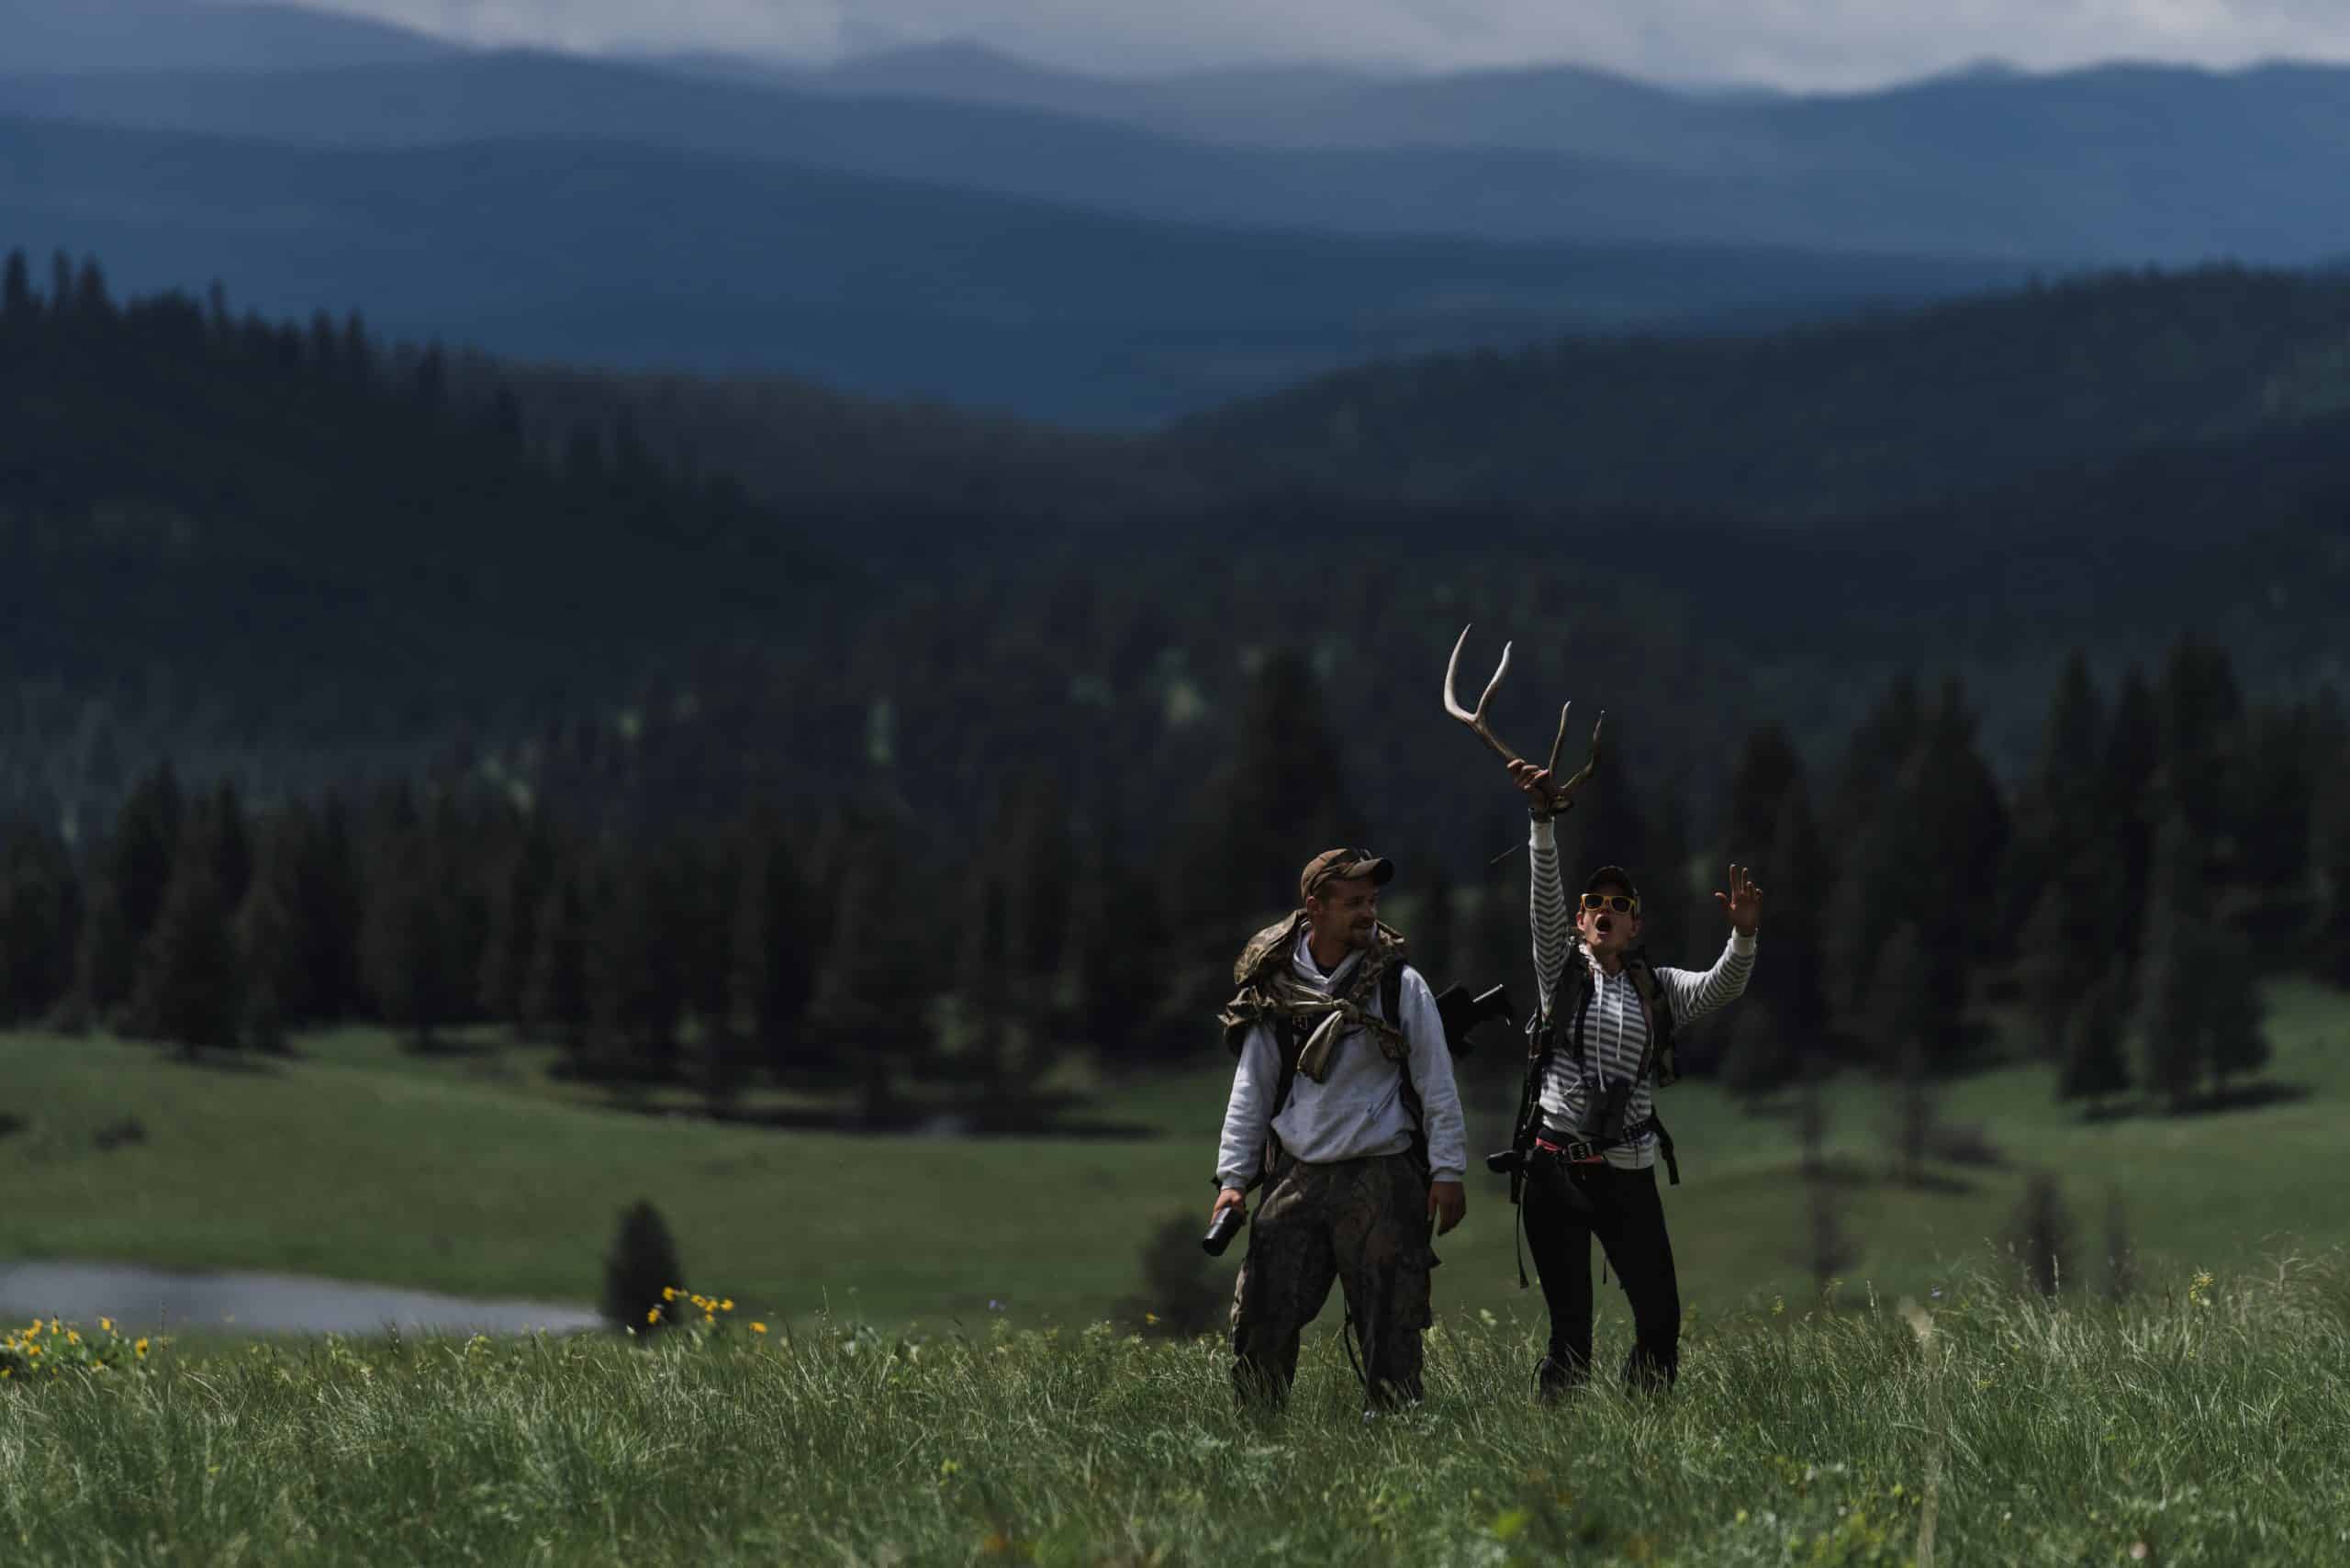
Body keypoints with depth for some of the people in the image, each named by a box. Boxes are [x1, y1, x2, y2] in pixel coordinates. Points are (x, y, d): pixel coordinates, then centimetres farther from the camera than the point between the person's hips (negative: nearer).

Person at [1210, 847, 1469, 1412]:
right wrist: (1232, 1177, 5)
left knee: (1389, 1326, -2)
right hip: (1297, 1175, 2)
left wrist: (1448, 1169, -4)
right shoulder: (1276, 991, 5)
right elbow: (1251, 1091, 11)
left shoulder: (1400, 985, 0)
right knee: (1259, 1320, -2)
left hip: (1380, 1176, -2)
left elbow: (1437, 1084, 2)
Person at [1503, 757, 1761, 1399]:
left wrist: (1743, 936, -25)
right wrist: (1542, 819, -18)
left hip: (1629, 1174, 2)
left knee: (1661, 1319, -3)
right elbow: (1544, 900, -5)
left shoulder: (1657, 989, 11)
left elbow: (1722, 986, -5)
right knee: (1570, 1329, -4)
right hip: (1557, 1170, -2)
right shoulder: (1561, 970, 8)